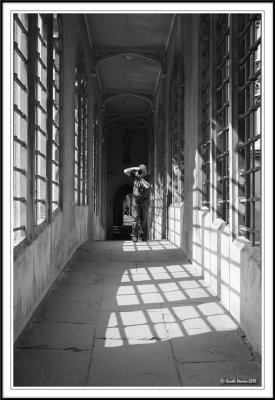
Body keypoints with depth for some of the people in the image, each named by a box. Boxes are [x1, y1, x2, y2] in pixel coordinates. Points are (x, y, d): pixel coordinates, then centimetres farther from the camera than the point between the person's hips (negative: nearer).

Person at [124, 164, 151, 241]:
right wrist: (135, 168, -18)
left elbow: (147, 186, -26)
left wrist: (141, 178, -21)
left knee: (143, 219, 5)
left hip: (145, 201, 0)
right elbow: (125, 171, -10)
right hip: (136, 200, 0)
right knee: (135, 218, -6)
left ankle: (142, 234, 18)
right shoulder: (135, 175, -3)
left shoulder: (148, 178, -8)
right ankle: (134, 235, -2)